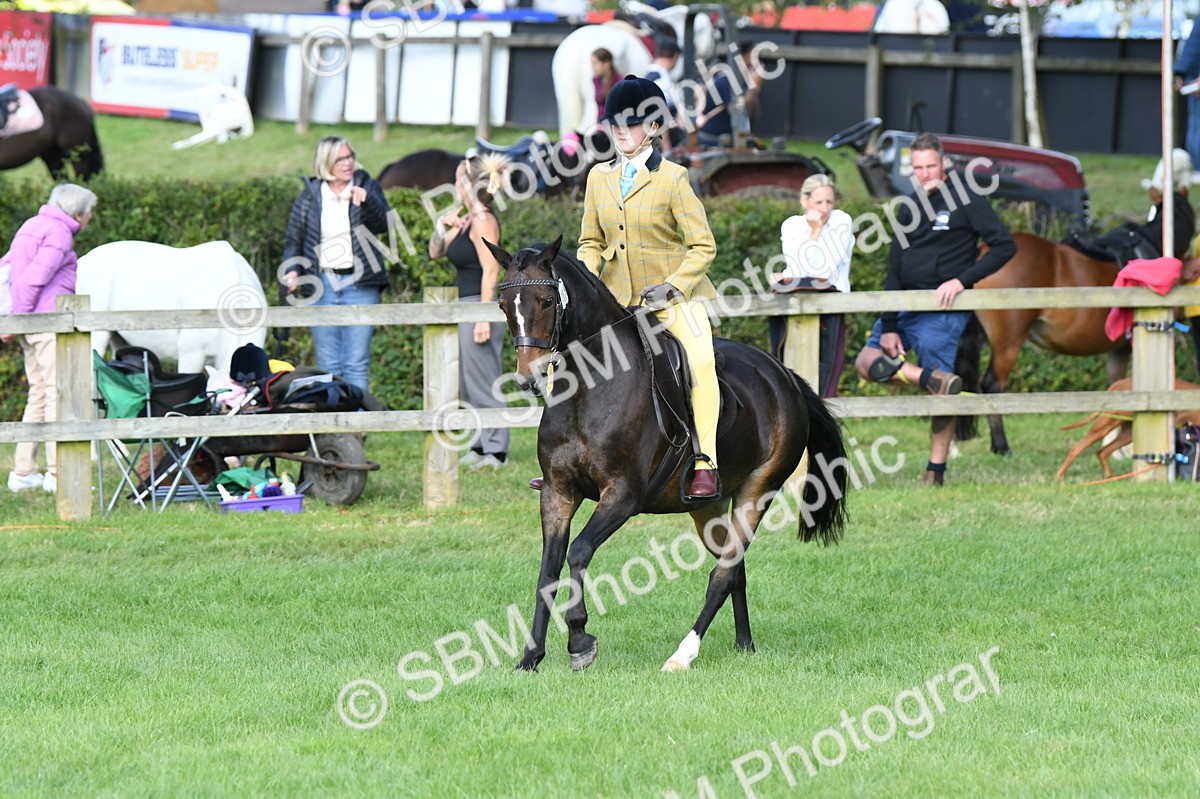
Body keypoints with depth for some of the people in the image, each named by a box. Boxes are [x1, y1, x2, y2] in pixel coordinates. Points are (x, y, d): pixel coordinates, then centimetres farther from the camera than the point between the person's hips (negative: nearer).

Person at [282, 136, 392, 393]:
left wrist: (365, 199, -26)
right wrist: (292, 271, -7)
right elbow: (294, 240, 11)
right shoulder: (309, 196, 9)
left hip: (360, 285, -1)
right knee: (328, 364, 3)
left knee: (357, 364, -4)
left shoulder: (367, 187, 6)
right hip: (321, 286, 1)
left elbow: (383, 224, -8)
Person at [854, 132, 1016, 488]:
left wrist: (962, 280, -18)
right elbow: (895, 269, 8)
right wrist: (888, 326, 1)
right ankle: (932, 377, -16)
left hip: (942, 311, -7)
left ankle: (936, 472, 0)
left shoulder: (965, 198, -6)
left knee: (941, 393, -6)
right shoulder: (910, 207, 12)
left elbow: (1004, 245, -10)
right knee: (867, 362, -2)